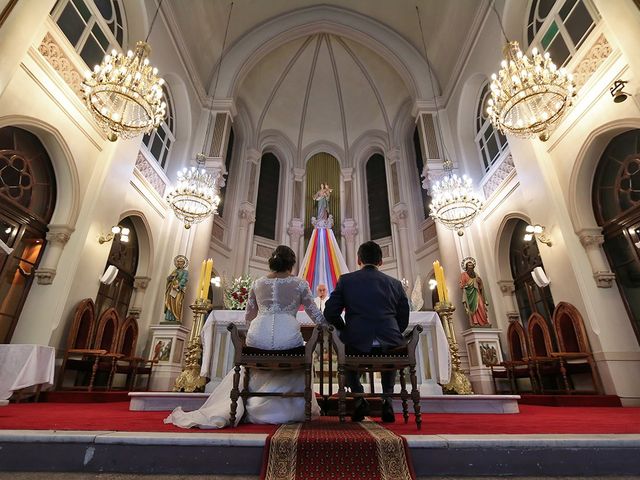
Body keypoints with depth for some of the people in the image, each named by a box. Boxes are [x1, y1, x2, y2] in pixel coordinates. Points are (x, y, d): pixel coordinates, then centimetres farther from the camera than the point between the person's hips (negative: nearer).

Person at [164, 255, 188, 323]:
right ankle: (168, 318, -10)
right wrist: (172, 276, -4)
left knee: (177, 303, -18)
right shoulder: (174, 271, 26)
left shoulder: (185, 272, 9)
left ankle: (177, 319, -23)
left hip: (179, 290, -5)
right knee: (169, 303, -7)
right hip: (171, 289, 5)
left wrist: (178, 285, -20)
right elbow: (168, 278, 17)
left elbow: (184, 280, -6)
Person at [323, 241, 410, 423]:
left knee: (346, 352, 35)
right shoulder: (395, 283, 8)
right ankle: (387, 399, 23)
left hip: (357, 344, -1)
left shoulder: (346, 280, 3)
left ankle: (359, 397, 22)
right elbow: (403, 320, 12)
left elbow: (330, 314, 1)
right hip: (389, 345, 2)